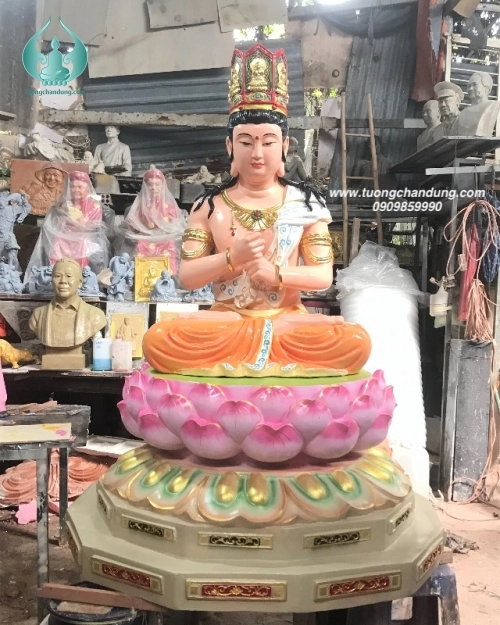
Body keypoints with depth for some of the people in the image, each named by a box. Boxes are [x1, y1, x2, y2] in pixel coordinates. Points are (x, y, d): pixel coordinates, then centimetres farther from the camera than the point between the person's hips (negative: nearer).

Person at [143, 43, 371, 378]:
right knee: (158, 340, -30)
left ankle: (230, 359, -18)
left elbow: (323, 275, 1)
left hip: (287, 321, 1)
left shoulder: (304, 202, 6)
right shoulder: (210, 204, 6)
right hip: (225, 321, 0)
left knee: (355, 342, -29)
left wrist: (275, 272, -16)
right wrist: (232, 257, -16)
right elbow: (186, 277, 1)